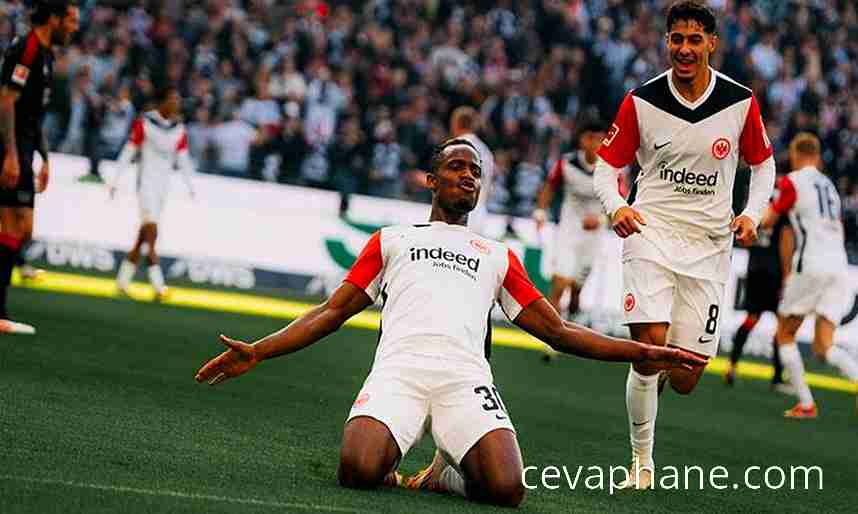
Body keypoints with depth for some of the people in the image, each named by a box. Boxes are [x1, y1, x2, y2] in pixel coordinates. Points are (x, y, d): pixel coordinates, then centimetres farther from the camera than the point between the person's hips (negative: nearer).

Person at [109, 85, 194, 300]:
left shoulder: (179, 129, 7)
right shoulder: (144, 123, -8)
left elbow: (183, 159, 11)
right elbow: (128, 152, -5)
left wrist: (190, 186, 3)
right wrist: (115, 181, -5)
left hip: (163, 185, 6)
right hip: (146, 182, -6)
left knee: (144, 235, 10)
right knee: (151, 230, -14)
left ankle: (123, 280, 20)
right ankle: (157, 284, -18)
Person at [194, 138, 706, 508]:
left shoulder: (498, 256, 32)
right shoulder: (392, 240, 29)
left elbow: (558, 330, 29)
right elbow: (333, 312, 25)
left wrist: (642, 352, 19)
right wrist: (258, 352, 12)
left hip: (466, 376, 1)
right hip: (399, 367, -1)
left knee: (507, 489, -27)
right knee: (359, 470, -32)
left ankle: (443, 472, 7)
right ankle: (391, 468, 5)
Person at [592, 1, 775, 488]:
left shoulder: (741, 101, -1)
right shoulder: (642, 101, -3)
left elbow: (763, 163, 15)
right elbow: (608, 165, 5)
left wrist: (752, 214, -2)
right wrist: (616, 206, -15)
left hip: (709, 244, 2)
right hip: (652, 231, -1)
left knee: (684, 379, -1)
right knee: (651, 344, -21)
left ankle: (660, 368, 39)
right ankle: (642, 461, -5)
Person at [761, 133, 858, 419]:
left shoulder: (792, 182, -1)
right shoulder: (829, 185, 20)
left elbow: (767, 222, 3)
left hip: (811, 265, -6)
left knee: (784, 335, 12)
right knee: (824, 347, 3)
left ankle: (806, 404, 3)